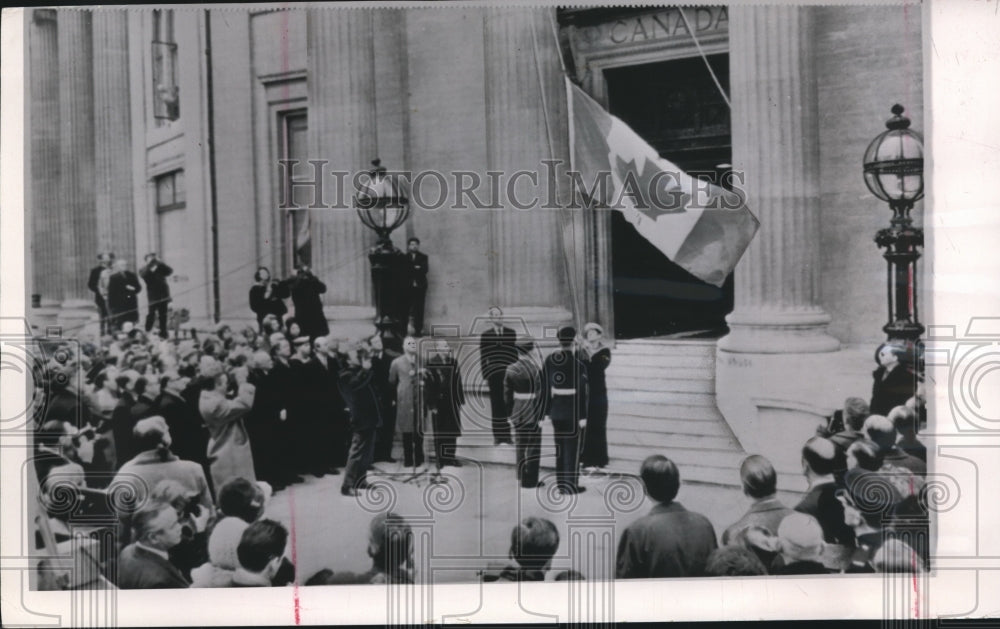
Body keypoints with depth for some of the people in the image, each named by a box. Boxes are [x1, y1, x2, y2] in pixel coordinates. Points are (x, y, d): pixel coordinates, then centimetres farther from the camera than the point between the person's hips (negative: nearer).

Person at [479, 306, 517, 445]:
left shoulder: (511, 333, 9)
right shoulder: (485, 336, 6)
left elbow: (515, 353, 9)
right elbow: (483, 357, 5)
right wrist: (485, 375, -1)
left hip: (509, 373, 1)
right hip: (493, 375, -1)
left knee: (508, 404, -1)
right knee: (496, 405, 2)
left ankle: (506, 435, 4)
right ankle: (498, 436, 7)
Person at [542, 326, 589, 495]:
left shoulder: (549, 361, -1)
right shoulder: (577, 363, -15)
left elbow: (545, 388, 3)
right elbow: (581, 392, -13)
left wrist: (547, 410, 11)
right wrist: (582, 416, -8)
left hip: (556, 411, 5)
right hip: (572, 411, -5)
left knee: (560, 447, 15)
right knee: (572, 447, 4)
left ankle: (561, 482, 23)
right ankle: (571, 485, 7)